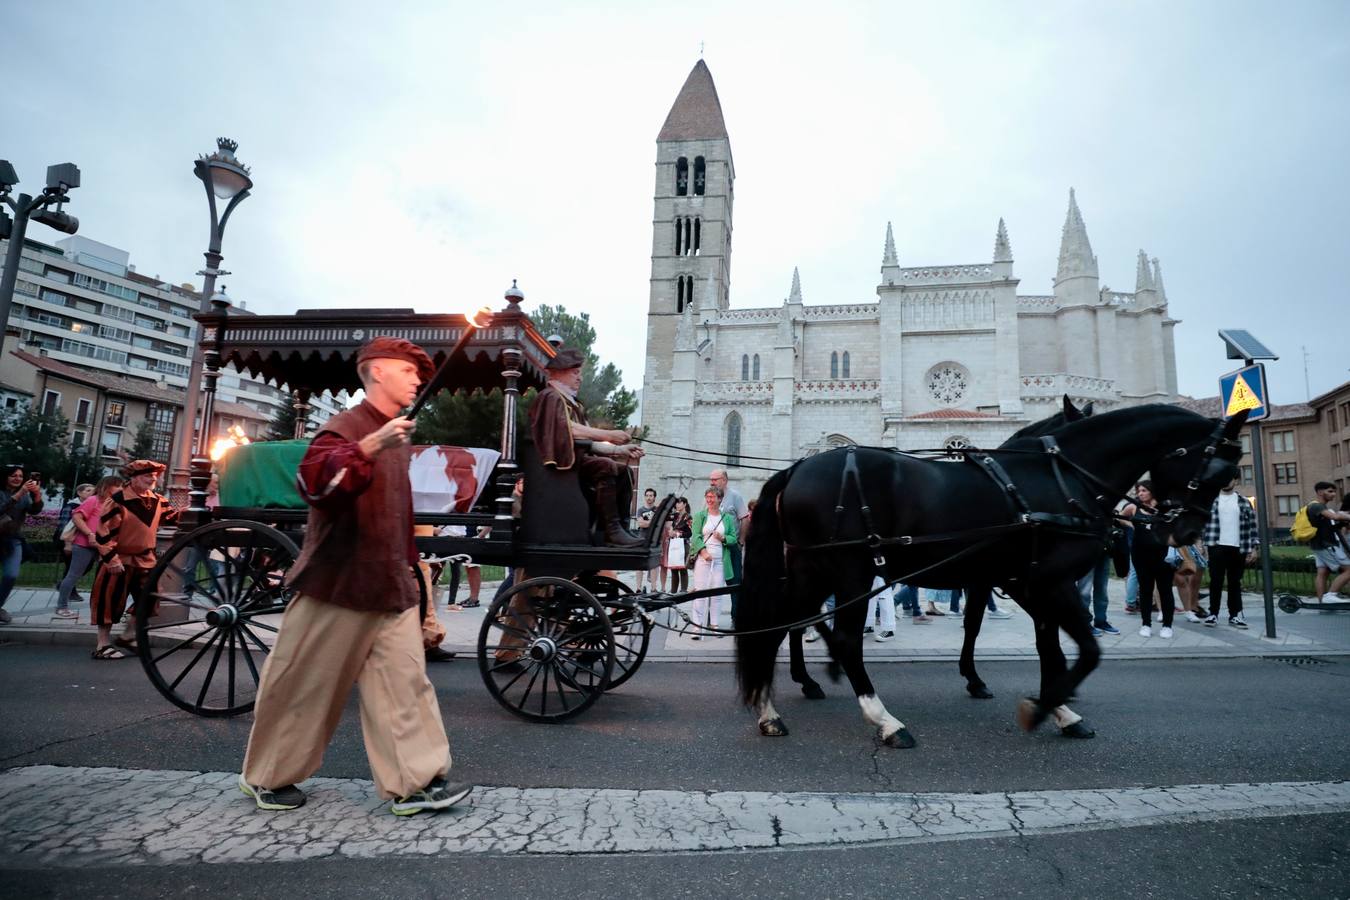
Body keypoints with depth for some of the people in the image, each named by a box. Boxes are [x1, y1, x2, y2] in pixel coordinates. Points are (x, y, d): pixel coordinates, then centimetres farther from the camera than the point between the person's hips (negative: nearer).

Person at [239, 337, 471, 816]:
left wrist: (409, 562, 25)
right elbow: (313, 480, -30)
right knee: (305, 684, 8)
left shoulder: (396, 436, 15)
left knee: (405, 680, 2)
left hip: (391, 587, 7)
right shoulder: (347, 425, -11)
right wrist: (370, 446, -42)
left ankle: (415, 781, 7)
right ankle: (268, 776, 28)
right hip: (338, 584, -7)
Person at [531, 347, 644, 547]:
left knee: (623, 469, 2)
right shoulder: (551, 397, -3)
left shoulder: (572, 403, 25)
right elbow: (567, 428, -22)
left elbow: (589, 441, 16)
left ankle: (620, 525, -4)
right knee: (606, 466, -28)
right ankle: (612, 531, -33)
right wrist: (608, 435, -25)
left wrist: (620, 450, 2)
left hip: (579, 457, 9)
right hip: (562, 460, -9)